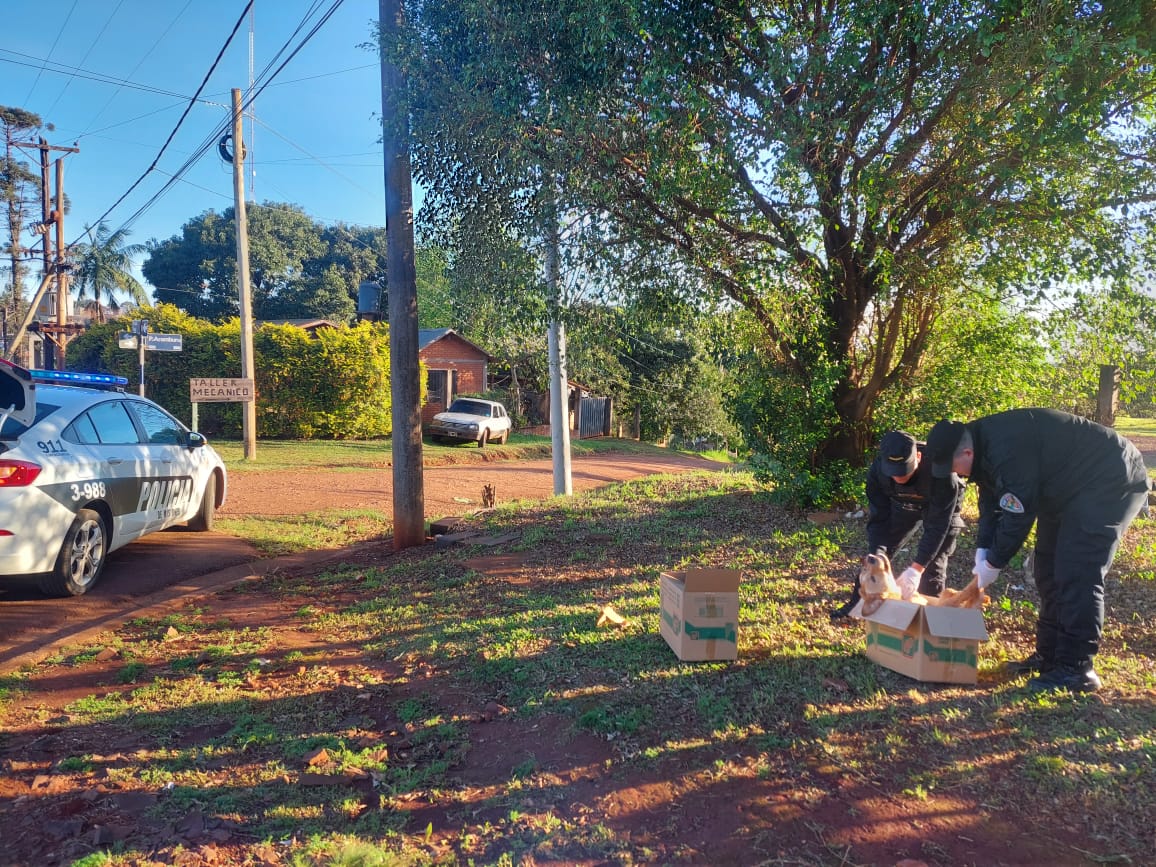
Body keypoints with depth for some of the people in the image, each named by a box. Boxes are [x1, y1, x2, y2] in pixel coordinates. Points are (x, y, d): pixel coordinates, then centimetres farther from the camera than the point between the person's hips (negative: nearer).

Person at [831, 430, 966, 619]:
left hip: (940, 506, -3)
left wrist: (916, 568, -44)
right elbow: (878, 519, -25)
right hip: (903, 504, 3)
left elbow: (937, 526, -39)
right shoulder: (877, 469, -33)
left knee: (933, 562, -12)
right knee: (878, 550, 3)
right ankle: (857, 602, 17)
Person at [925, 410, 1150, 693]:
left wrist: (993, 563, -18)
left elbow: (1018, 514, -30)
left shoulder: (1007, 449, -35)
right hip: (1069, 487, 10)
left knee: (1076, 575, -16)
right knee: (1049, 572, 9)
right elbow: (991, 504, 5)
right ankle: (1049, 656, 18)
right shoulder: (984, 446, -3)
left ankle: (1076, 669, -9)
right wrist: (983, 550, -5)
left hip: (1109, 481, -10)